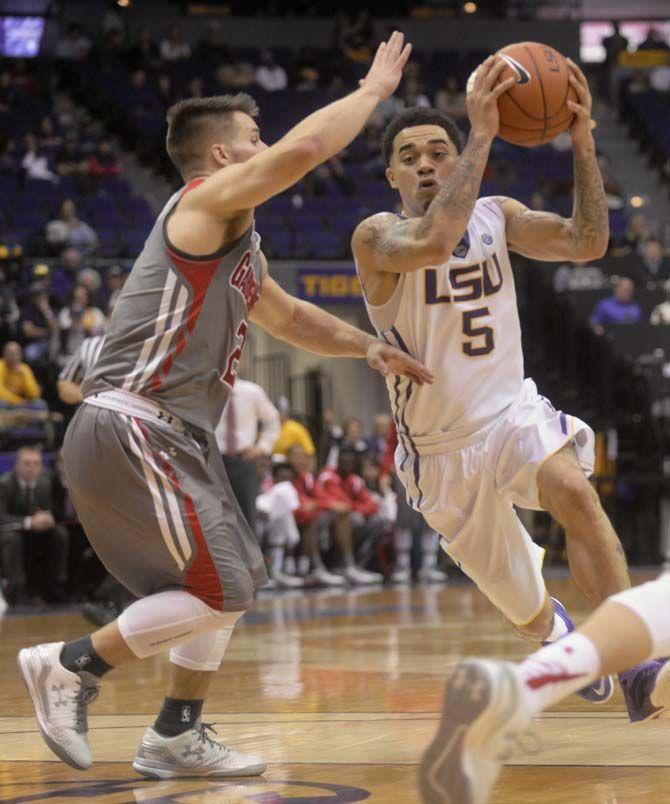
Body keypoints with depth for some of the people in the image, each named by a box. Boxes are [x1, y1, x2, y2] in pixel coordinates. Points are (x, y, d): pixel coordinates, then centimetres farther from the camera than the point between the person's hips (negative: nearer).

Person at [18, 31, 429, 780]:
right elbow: (307, 146, -21)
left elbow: (288, 316, 35)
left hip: (173, 439, 10)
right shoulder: (206, 203, -8)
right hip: (129, 430, -10)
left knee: (233, 581, 16)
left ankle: (176, 737, 21)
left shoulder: (238, 244, 22)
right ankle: (72, 665, 0)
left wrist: (367, 346, 20)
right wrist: (375, 87, -6)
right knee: (220, 591, -9)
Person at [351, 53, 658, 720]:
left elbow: (587, 244, -13)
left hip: (513, 412, 2)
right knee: (528, 615, 9)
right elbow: (434, 241, -38)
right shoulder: (376, 237, -16)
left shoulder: (496, 216, 0)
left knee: (573, 489, -33)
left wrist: (582, 142, -23)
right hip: (441, 449, -2)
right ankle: (558, 632, 47)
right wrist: (483, 134, -38)